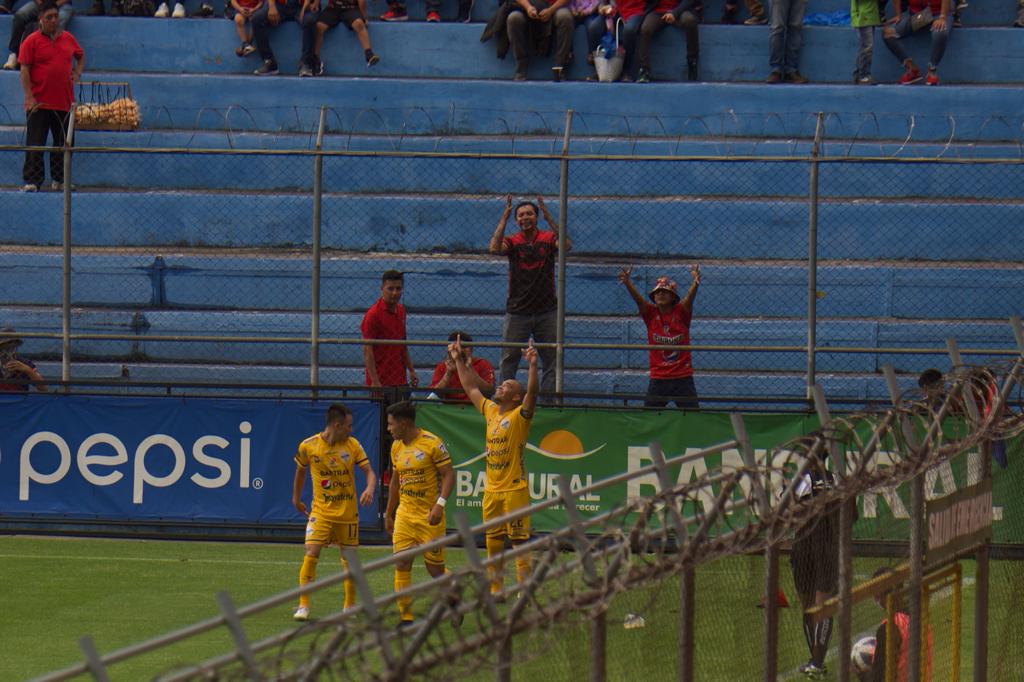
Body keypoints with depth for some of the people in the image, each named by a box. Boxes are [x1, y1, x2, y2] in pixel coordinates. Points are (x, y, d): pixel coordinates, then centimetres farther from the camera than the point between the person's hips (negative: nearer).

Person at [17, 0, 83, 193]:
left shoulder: (68, 39, 10)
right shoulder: (32, 41, -4)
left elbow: (81, 56, 29)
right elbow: (24, 70, -7)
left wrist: (77, 72, 11)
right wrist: (29, 97, -14)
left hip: (64, 103, 4)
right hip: (39, 103, -4)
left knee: (63, 143, 9)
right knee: (35, 144, -4)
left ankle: (59, 180, 19)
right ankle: (32, 181, -1)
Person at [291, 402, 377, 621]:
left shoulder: (352, 445, -3)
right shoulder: (308, 446, -7)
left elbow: (369, 471, -4)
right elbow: (300, 470, 12)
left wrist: (370, 488, -26)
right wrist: (296, 499, 19)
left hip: (347, 512, 2)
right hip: (321, 511, -2)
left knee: (349, 559, 8)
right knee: (311, 554, -15)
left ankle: (350, 606, 24)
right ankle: (303, 606, -10)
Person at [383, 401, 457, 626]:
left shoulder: (432, 443, -11)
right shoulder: (396, 447, 9)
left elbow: (449, 474, -12)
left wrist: (440, 504, -23)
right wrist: (388, 514, 21)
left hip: (430, 515, -6)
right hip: (404, 514, 6)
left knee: (435, 568, 0)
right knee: (401, 565, -4)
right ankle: (406, 618, 0)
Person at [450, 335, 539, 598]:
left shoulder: (520, 415, -7)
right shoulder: (490, 411, 12)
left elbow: (532, 392, -24)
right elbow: (470, 388, 23)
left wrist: (532, 366, -35)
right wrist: (459, 361, 25)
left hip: (515, 489, -7)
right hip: (491, 490, 7)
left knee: (519, 541, -5)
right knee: (493, 542, 11)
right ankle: (495, 590, 18)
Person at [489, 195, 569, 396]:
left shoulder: (548, 239, 2)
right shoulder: (512, 242, 2)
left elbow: (567, 246, -17)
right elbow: (495, 248, -17)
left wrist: (548, 217, -19)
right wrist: (504, 218, -15)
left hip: (547, 311, 1)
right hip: (517, 312, -1)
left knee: (552, 361, 4)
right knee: (508, 361, 0)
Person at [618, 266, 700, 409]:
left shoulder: (681, 312, -1)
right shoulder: (651, 313, 2)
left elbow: (690, 297, -19)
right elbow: (637, 298, -13)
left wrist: (695, 283, -41)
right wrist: (627, 282, -33)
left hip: (683, 379, -1)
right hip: (658, 380, 1)